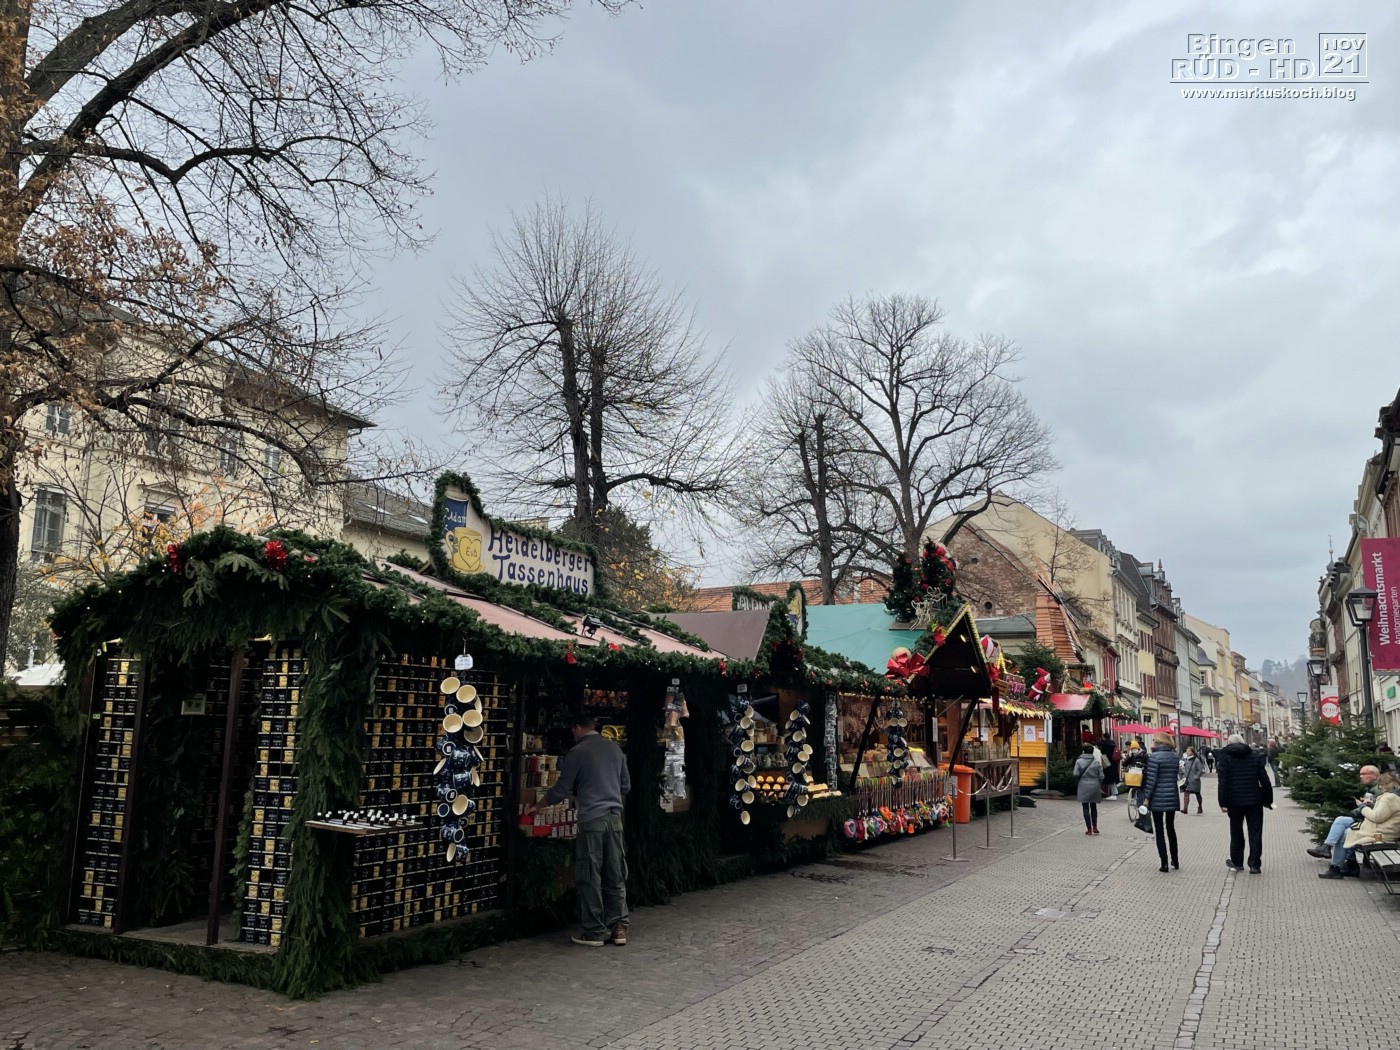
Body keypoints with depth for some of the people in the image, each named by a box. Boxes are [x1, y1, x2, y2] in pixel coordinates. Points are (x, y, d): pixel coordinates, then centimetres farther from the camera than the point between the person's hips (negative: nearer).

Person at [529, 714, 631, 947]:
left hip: (592, 820, -5)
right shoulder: (614, 748, 10)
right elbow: (626, 785, 15)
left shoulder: (577, 752, -6)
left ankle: (595, 932, 6)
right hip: (615, 817, 5)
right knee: (615, 876, 10)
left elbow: (561, 790, -1)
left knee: (590, 878, 2)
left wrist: (537, 806, 14)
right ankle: (618, 927, 12)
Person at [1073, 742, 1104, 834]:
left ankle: (1089, 829, 4)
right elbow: (1101, 776, 0)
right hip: (1095, 786, 2)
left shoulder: (1079, 761, -6)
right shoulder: (1097, 762, -1)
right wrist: (1099, 786, 14)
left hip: (1083, 786, -2)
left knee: (1086, 808, 3)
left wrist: (1078, 782, 8)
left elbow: (1076, 774, -11)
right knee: (1093, 806, 17)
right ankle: (1095, 827, 18)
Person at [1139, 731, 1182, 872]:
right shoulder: (1175, 757, 6)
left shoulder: (1154, 757, -14)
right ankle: (1175, 862, 25)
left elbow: (1151, 780, -15)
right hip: (1172, 797, 6)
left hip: (1158, 798, -6)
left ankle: (1164, 864, 1)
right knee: (1171, 828, 18)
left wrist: (1146, 798, -10)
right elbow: (1175, 776, 11)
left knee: (1160, 831, 2)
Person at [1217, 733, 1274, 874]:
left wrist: (1223, 802, -9)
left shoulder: (1225, 756, -3)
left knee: (1236, 832, 13)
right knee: (1255, 832, 4)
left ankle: (1237, 862, 21)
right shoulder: (1255, 755, 5)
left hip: (1234, 801, -1)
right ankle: (1255, 864, -1)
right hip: (1254, 800, 1)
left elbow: (1223, 781, -9)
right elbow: (1264, 779, 1)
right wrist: (1268, 799, 7)